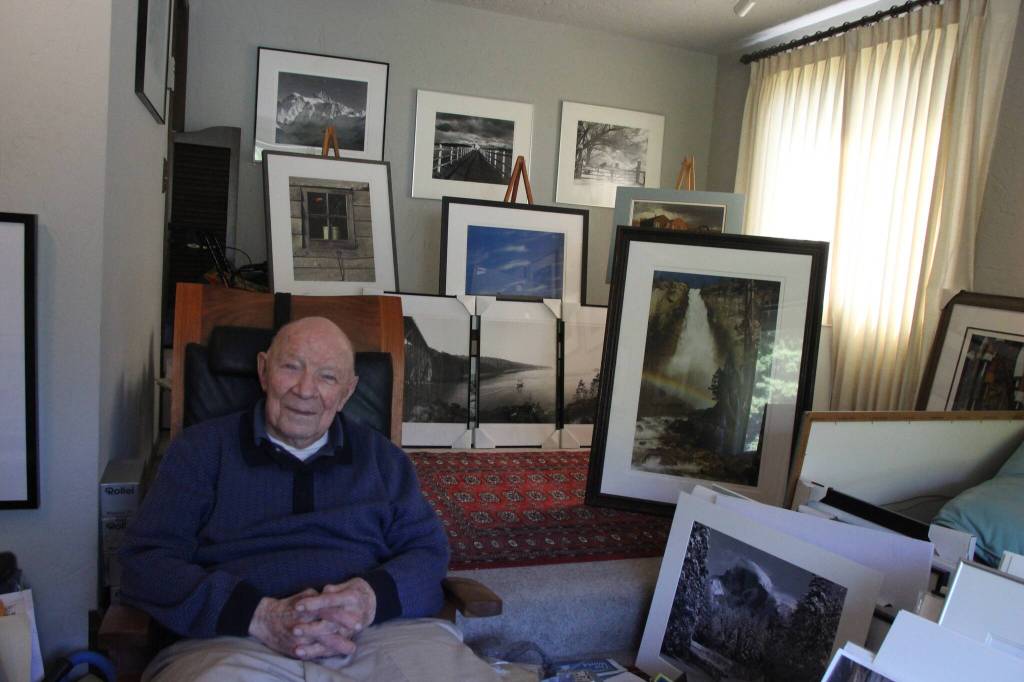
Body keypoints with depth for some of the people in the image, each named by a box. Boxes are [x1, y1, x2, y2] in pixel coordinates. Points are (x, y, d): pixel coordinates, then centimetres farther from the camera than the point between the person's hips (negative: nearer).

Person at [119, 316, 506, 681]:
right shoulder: (202, 448, 12)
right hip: (237, 641, -1)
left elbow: (428, 549, 12)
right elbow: (144, 560, 2)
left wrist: (372, 598, -12)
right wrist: (257, 616, -14)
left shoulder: (380, 456, 18)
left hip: (379, 635, 2)